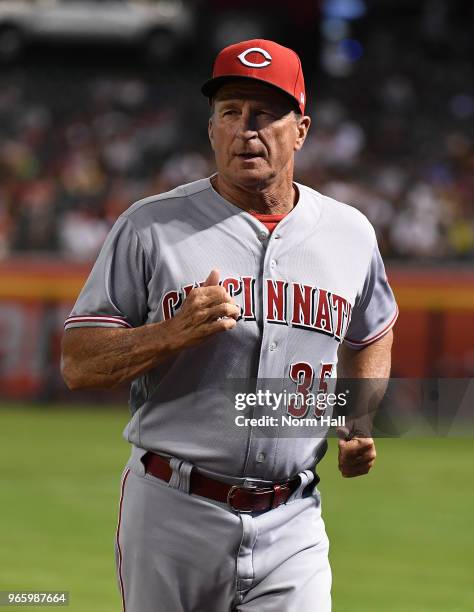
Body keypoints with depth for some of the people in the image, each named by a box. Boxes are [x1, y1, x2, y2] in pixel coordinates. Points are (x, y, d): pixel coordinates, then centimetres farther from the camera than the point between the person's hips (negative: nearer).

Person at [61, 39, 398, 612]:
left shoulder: (350, 233, 9)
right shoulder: (150, 227, -2)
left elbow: (371, 333, 28)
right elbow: (77, 364, -4)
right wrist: (175, 331, -20)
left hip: (291, 526, 2)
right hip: (172, 516, -2)